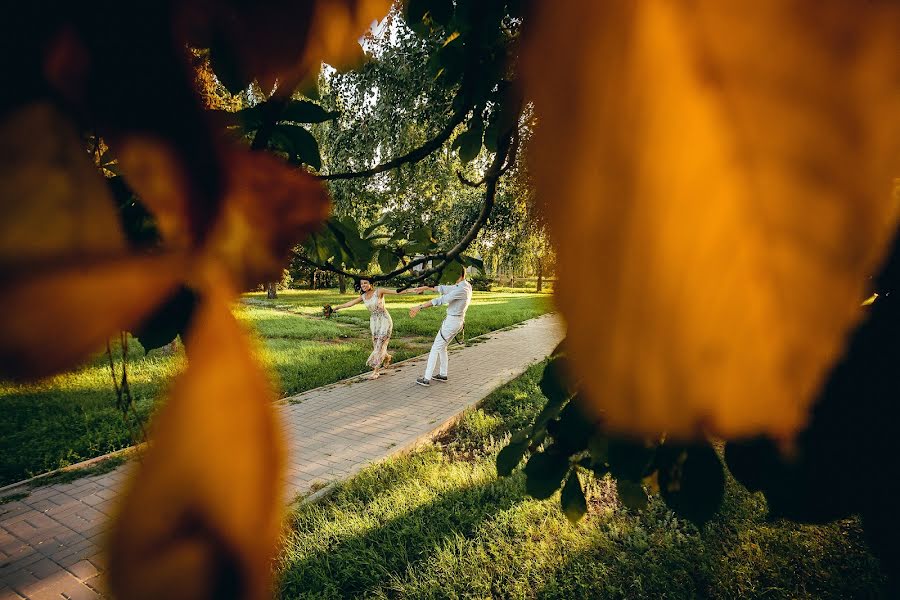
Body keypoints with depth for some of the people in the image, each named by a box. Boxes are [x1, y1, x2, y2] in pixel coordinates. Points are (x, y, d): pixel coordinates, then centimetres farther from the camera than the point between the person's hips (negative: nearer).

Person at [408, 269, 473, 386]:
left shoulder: (461, 290, -26)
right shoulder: (466, 285, 6)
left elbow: (440, 300, -30)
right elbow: (444, 289, 14)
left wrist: (419, 307, -28)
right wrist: (425, 287, 16)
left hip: (451, 322, -9)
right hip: (458, 321, 9)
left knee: (435, 349, 1)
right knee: (442, 347, 23)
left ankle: (427, 379, 5)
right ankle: (443, 375, 30)